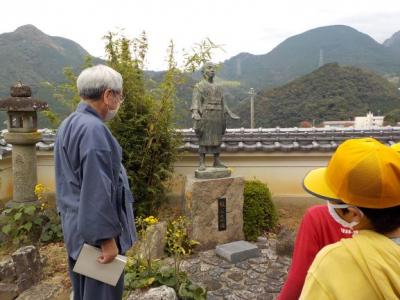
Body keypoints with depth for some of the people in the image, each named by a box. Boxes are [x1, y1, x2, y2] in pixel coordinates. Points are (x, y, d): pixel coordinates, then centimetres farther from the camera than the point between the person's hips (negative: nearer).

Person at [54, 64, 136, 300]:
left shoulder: (69, 125, 8)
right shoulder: (94, 129, -23)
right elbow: (97, 190, -26)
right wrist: (107, 239, -20)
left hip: (76, 227, 9)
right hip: (94, 230, -9)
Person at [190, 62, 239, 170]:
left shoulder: (218, 87, 17)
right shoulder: (199, 86, 0)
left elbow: (222, 103, 18)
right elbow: (195, 103, -10)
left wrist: (230, 114, 10)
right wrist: (195, 113, -29)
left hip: (217, 117, 5)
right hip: (205, 117, -5)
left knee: (217, 140, 6)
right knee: (203, 140, -5)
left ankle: (217, 162, 14)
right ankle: (202, 164, 0)